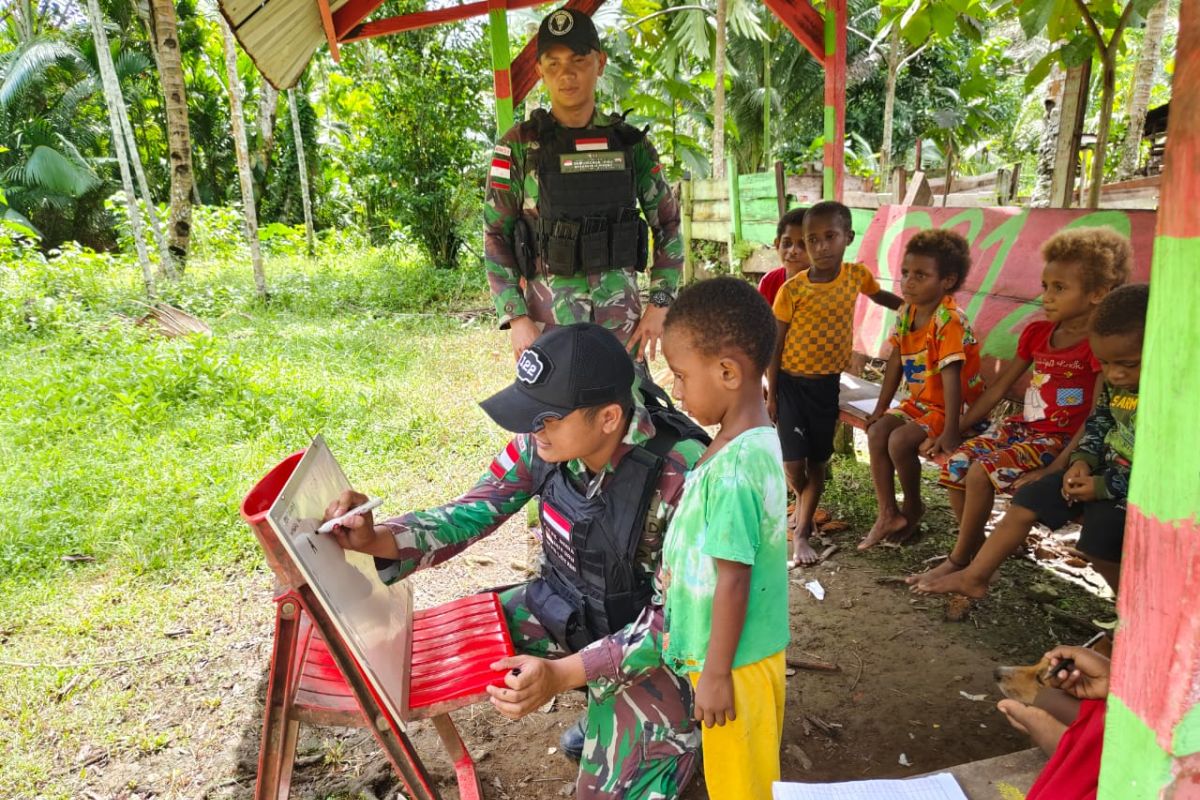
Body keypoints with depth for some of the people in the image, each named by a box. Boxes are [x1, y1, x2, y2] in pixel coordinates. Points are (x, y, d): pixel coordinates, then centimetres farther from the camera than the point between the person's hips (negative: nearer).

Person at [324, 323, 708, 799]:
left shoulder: (682, 474, -33)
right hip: (564, 607, 6)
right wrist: (375, 538, -24)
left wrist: (563, 673, -36)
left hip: (644, 636, -6)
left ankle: (680, 722, 18)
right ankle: (604, 706, 15)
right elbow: (474, 511, -7)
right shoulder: (545, 440, -18)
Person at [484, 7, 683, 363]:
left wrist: (660, 302, 0)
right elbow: (495, 238, 0)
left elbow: (668, 225, 10)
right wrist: (516, 318, -10)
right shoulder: (518, 147, -1)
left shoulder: (632, 144, 5)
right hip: (548, 323, -2)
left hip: (623, 321, 2)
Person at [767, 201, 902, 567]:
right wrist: (771, 393, -6)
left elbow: (879, 295, 20)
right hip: (791, 382, -3)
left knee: (817, 461, 8)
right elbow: (776, 344, -7)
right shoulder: (792, 289, -15)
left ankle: (801, 532, 21)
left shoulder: (857, 275, -5)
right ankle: (803, 502, 30)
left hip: (827, 383, 3)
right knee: (792, 462, -4)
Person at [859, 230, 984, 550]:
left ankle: (913, 507, 4)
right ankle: (888, 514, -4)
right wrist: (881, 408, 7)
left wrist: (950, 432, -32)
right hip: (918, 402, 8)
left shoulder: (949, 321, -24)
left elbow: (951, 376, -29)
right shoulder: (907, 312, 1)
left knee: (900, 440, -25)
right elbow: (896, 360, 7)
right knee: (876, 432, -13)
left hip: (949, 407, -8)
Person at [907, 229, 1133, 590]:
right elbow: (1000, 385, 12)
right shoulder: (1036, 333, 8)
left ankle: (958, 562, -9)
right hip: (1021, 426, 7)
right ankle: (976, 550, 2)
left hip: (1060, 438, -7)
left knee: (982, 472, -25)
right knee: (956, 464, -13)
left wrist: (1056, 468, -23)